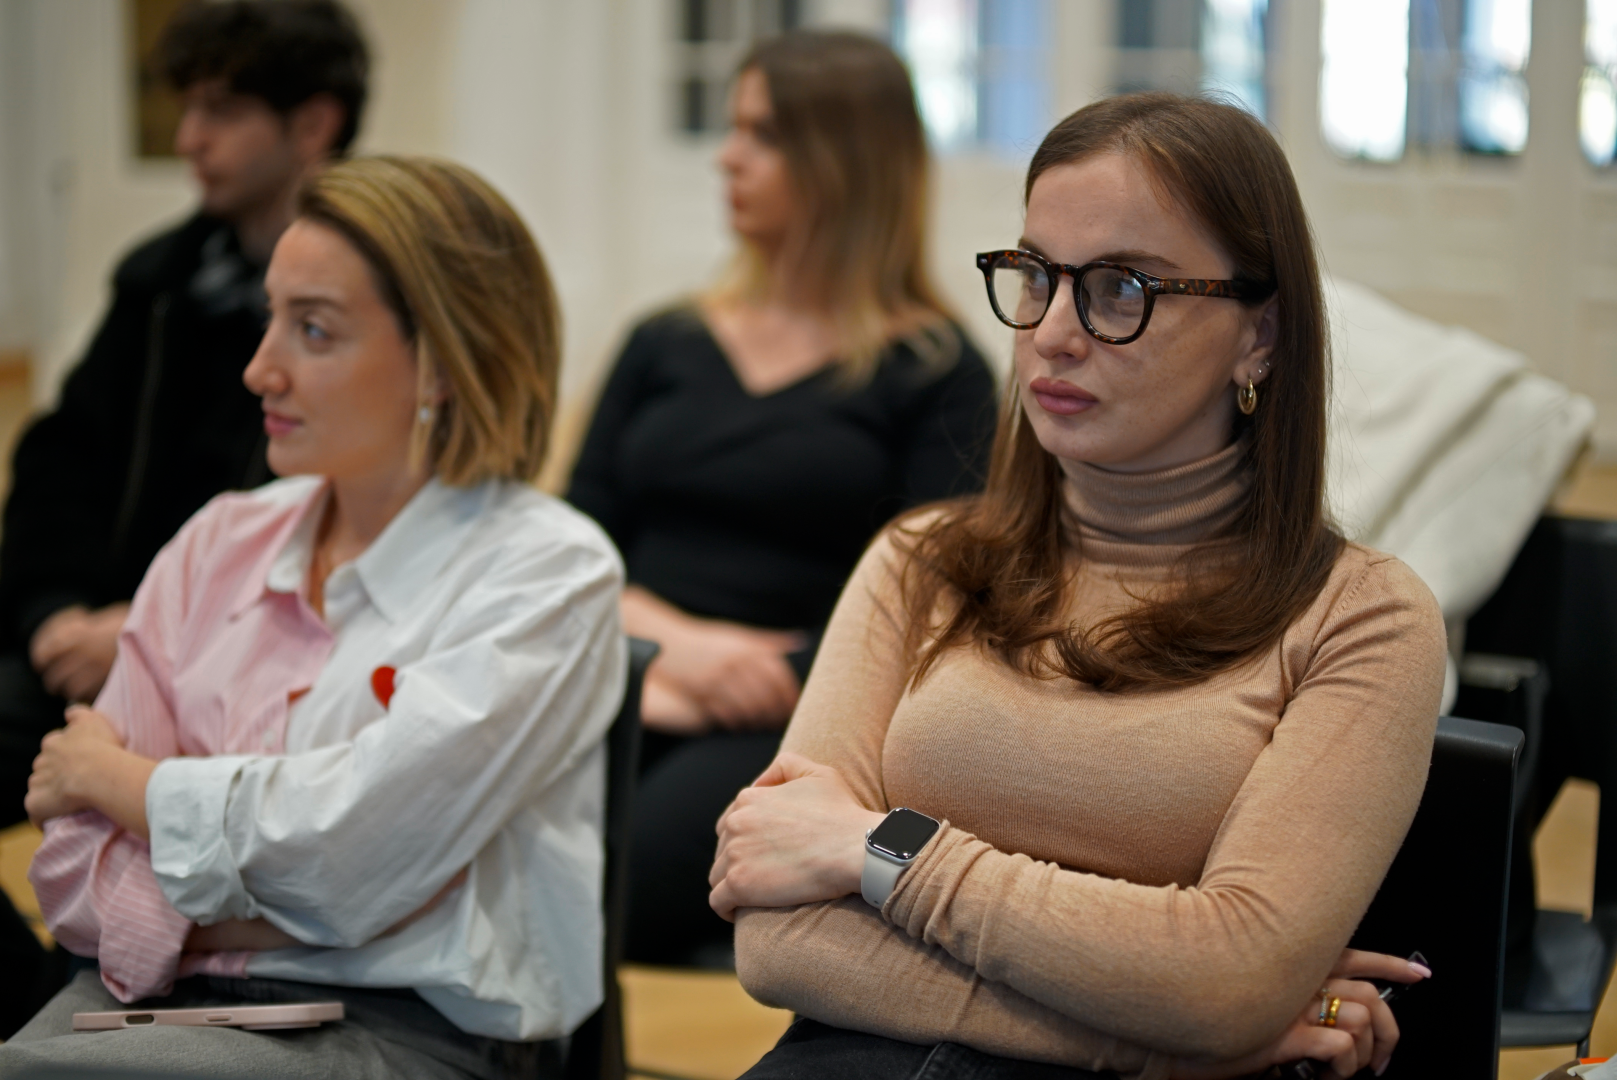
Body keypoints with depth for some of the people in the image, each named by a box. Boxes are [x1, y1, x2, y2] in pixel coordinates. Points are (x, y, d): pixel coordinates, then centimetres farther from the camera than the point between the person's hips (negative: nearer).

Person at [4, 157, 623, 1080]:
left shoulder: (549, 571, -3)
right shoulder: (216, 545, 13)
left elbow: (344, 850, -14)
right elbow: (76, 866, 6)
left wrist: (108, 773, 1)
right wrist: (267, 913, -12)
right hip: (172, 997, 6)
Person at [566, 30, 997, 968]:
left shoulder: (936, 373, 9)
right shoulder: (666, 346, 23)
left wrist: (703, 696, -13)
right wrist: (675, 642, -9)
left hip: (793, 726, -3)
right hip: (633, 693, 4)